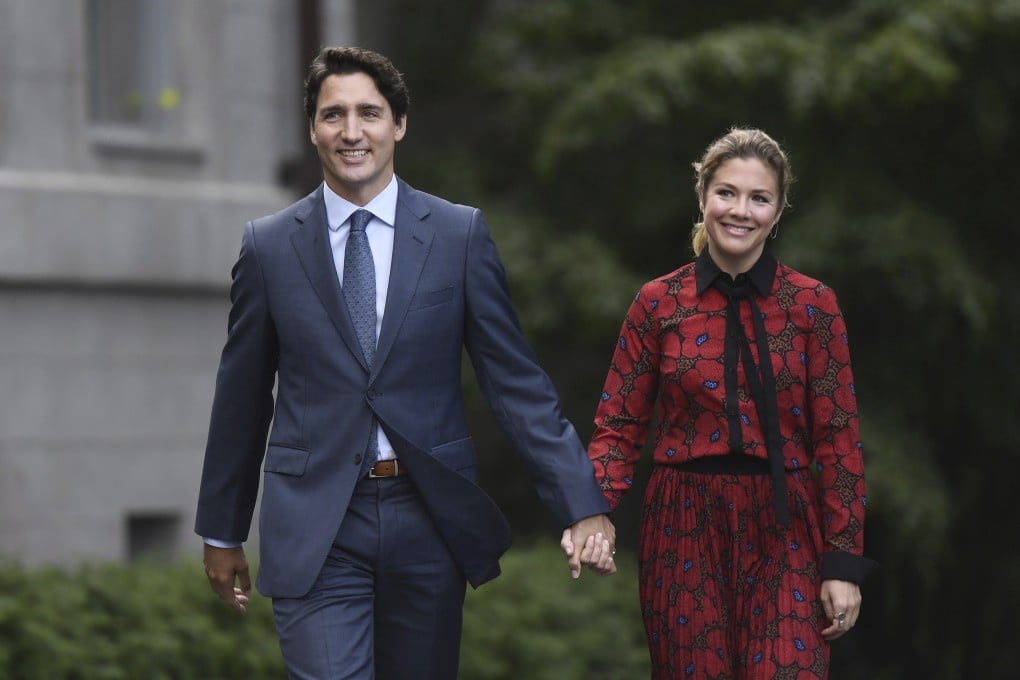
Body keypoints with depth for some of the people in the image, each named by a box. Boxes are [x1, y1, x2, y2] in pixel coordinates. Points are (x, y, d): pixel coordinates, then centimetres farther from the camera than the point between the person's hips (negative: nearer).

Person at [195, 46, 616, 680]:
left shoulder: (460, 235, 2)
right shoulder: (269, 246, 3)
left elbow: (516, 380, 1)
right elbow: (242, 396, 10)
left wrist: (583, 505, -7)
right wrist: (223, 532, 15)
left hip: (430, 522, 1)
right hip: (316, 531, -1)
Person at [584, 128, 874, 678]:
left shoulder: (812, 304, 0)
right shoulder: (658, 303, 2)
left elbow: (837, 438, 0)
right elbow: (619, 426, 3)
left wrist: (843, 562, -5)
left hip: (783, 534, -1)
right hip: (685, 530, 1)